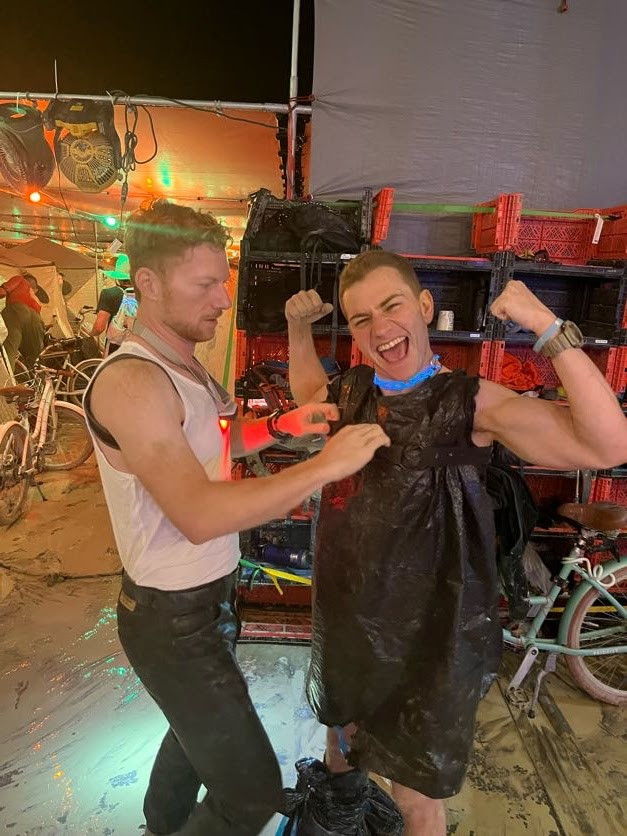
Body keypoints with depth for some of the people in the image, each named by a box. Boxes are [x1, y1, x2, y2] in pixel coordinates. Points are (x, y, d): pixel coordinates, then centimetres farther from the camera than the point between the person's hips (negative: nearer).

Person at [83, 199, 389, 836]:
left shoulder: (184, 366, 5)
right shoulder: (130, 380, -26)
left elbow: (217, 443, 18)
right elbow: (199, 515, -35)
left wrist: (284, 425, 1)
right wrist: (325, 466, -33)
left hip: (208, 596, 10)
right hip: (172, 616, -10)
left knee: (200, 728, 31)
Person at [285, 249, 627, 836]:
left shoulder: (471, 402, -20)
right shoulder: (352, 392, -4)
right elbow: (307, 394, 21)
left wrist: (550, 328, -35)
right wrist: (298, 327, 9)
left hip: (427, 634, -6)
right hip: (344, 617, 6)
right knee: (340, 735, 33)